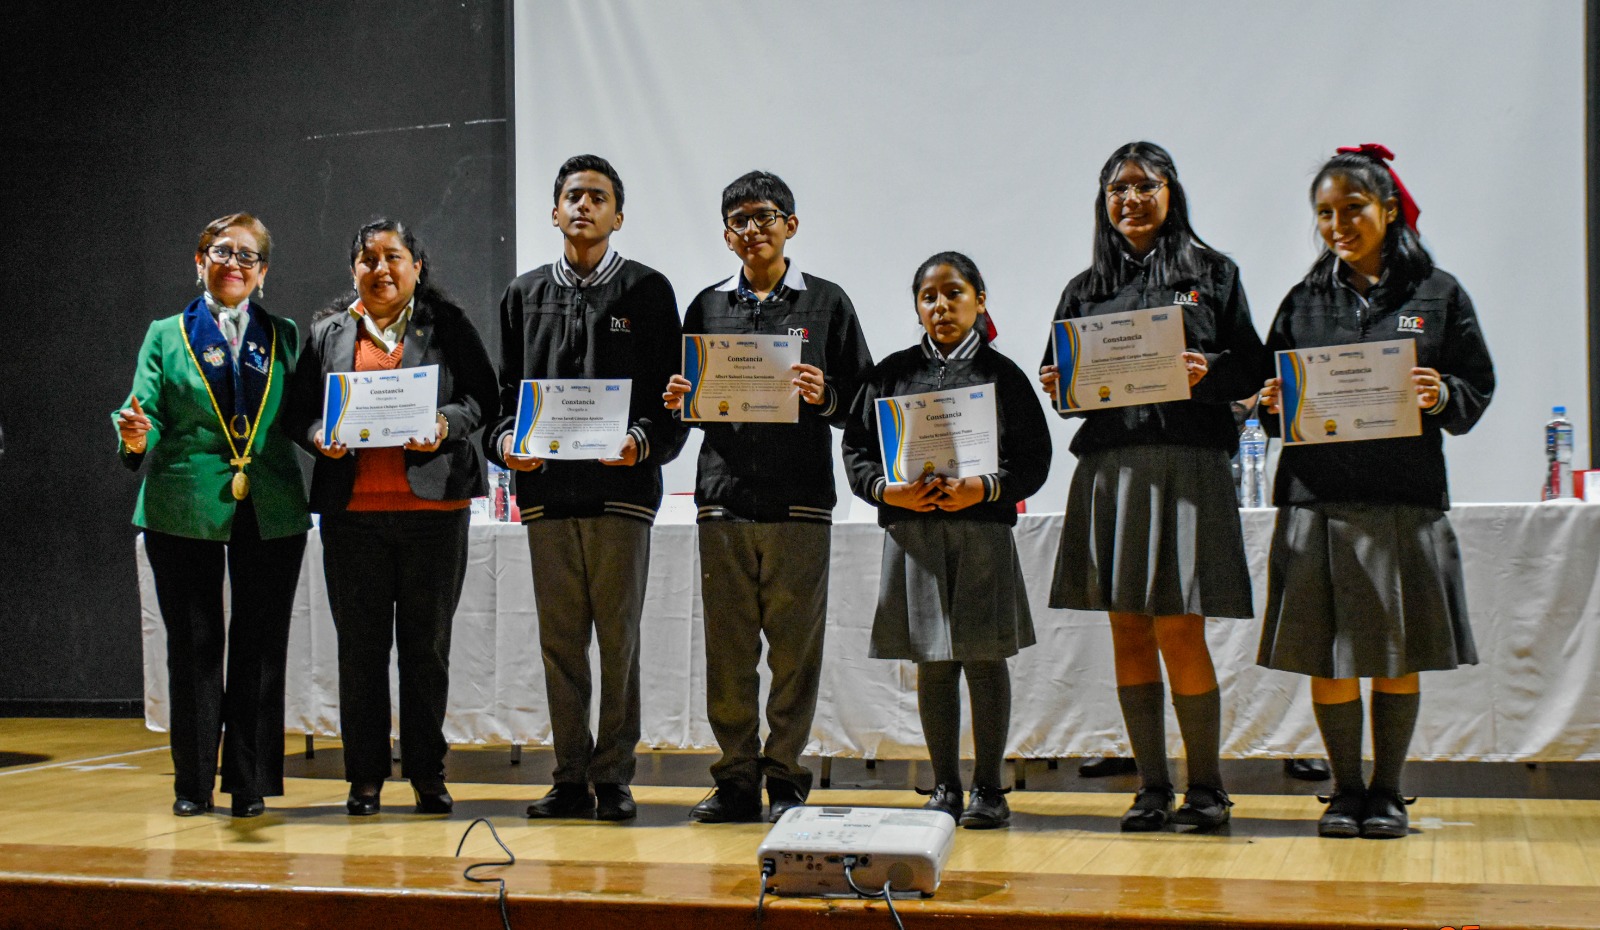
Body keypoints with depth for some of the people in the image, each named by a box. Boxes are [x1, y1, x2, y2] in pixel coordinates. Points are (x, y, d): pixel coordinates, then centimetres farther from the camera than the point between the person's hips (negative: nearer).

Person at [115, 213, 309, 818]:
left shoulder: (285, 336, 13)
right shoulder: (166, 336, 9)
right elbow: (148, 414, 2)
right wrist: (138, 437, -19)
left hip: (271, 512, 1)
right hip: (185, 510, -1)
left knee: (260, 648, 3)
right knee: (193, 646, 3)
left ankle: (250, 784, 12)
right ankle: (193, 784, 12)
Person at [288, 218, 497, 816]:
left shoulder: (447, 325, 7)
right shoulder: (328, 332, 13)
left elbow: (482, 397, 4)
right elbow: (302, 409, 12)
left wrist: (446, 424, -14)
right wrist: (321, 437, -9)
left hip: (433, 504, -1)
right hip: (352, 508, 1)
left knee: (427, 644, 4)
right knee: (361, 646, 4)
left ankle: (427, 774, 14)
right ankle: (365, 777, 13)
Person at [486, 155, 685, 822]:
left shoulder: (647, 291, 7)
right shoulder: (525, 296, 16)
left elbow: (674, 393, 2)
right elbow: (506, 389, 16)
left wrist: (644, 442, -16)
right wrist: (505, 441, -4)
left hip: (621, 489, -3)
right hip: (545, 490, 3)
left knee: (618, 639, -1)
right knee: (559, 641, 5)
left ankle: (614, 776, 6)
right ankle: (571, 778, 12)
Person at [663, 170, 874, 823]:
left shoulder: (826, 303, 8)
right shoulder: (708, 307, 15)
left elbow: (864, 400, 5)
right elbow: (685, 401, 20)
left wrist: (825, 398, -14)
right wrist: (679, 402, -1)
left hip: (798, 500, -2)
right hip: (722, 499, 3)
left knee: (795, 647, -1)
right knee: (728, 648, 4)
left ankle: (785, 778, 8)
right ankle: (736, 779, 13)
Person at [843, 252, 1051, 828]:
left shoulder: (1002, 374, 6)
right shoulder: (892, 373, 11)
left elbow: (1033, 457, 0)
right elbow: (857, 447, 8)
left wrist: (984, 488, -16)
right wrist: (888, 491, -10)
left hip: (982, 528, -2)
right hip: (913, 532, 2)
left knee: (985, 659, 0)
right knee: (932, 663, 6)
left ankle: (988, 787, 10)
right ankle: (945, 786, 16)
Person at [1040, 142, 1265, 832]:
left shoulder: (1212, 274, 8)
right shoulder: (1085, 290, 17)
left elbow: (1251, 370, 4)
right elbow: (1066, 381, 19)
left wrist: (1207, 373, -15)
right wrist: (1057, 388, -3)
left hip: (1186, 460, -3)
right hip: (1108, 465, 4)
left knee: (1178, 629, -7)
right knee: (1127, 631, 4)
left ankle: (1206, 787, 6)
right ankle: (1152, 788, 12)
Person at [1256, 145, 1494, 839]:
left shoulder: (1437, 295, 7)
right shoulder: (1304, 302, 11)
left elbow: (1477, 391, 6)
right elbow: (1270, 395, 13)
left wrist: (1442, 397, -15)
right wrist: (1273, 404, -9)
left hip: (1405, 499, -1)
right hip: (1316, 497, 1)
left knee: (1397, 658, 5)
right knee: (1326, 659, 3)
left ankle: (1387, 792, 18)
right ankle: (1346, 789, 16)